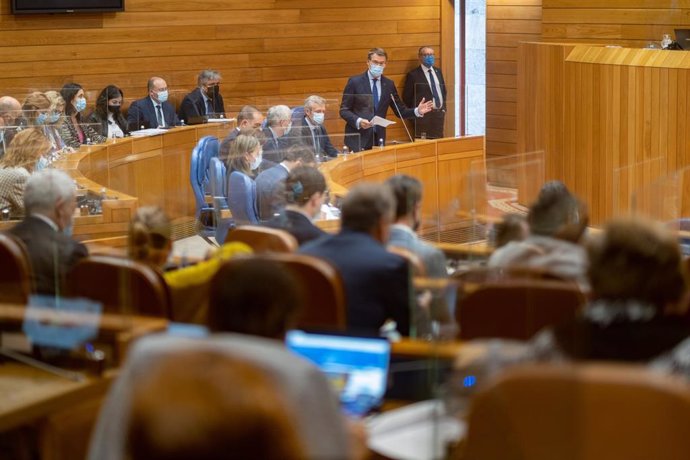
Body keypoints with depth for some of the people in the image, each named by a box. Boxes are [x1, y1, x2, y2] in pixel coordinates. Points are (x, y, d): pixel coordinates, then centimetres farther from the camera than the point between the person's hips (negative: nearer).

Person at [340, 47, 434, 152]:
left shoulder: (389, 84, 9)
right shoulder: (355, 81, -2)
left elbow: (400, 111, 12)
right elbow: (344, 110, -3)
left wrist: (417, 111, -6)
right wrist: (358, 121, -21)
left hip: (378, 138, 3)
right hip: (357, 138, -3)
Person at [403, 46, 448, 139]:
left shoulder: (438, 71, 15)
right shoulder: (413, 75, -4)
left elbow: (444, 91, 22)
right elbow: (407, 97, -2)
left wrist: (443, 109, 13)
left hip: (439, 114, 6)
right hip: (424, 116, -6)